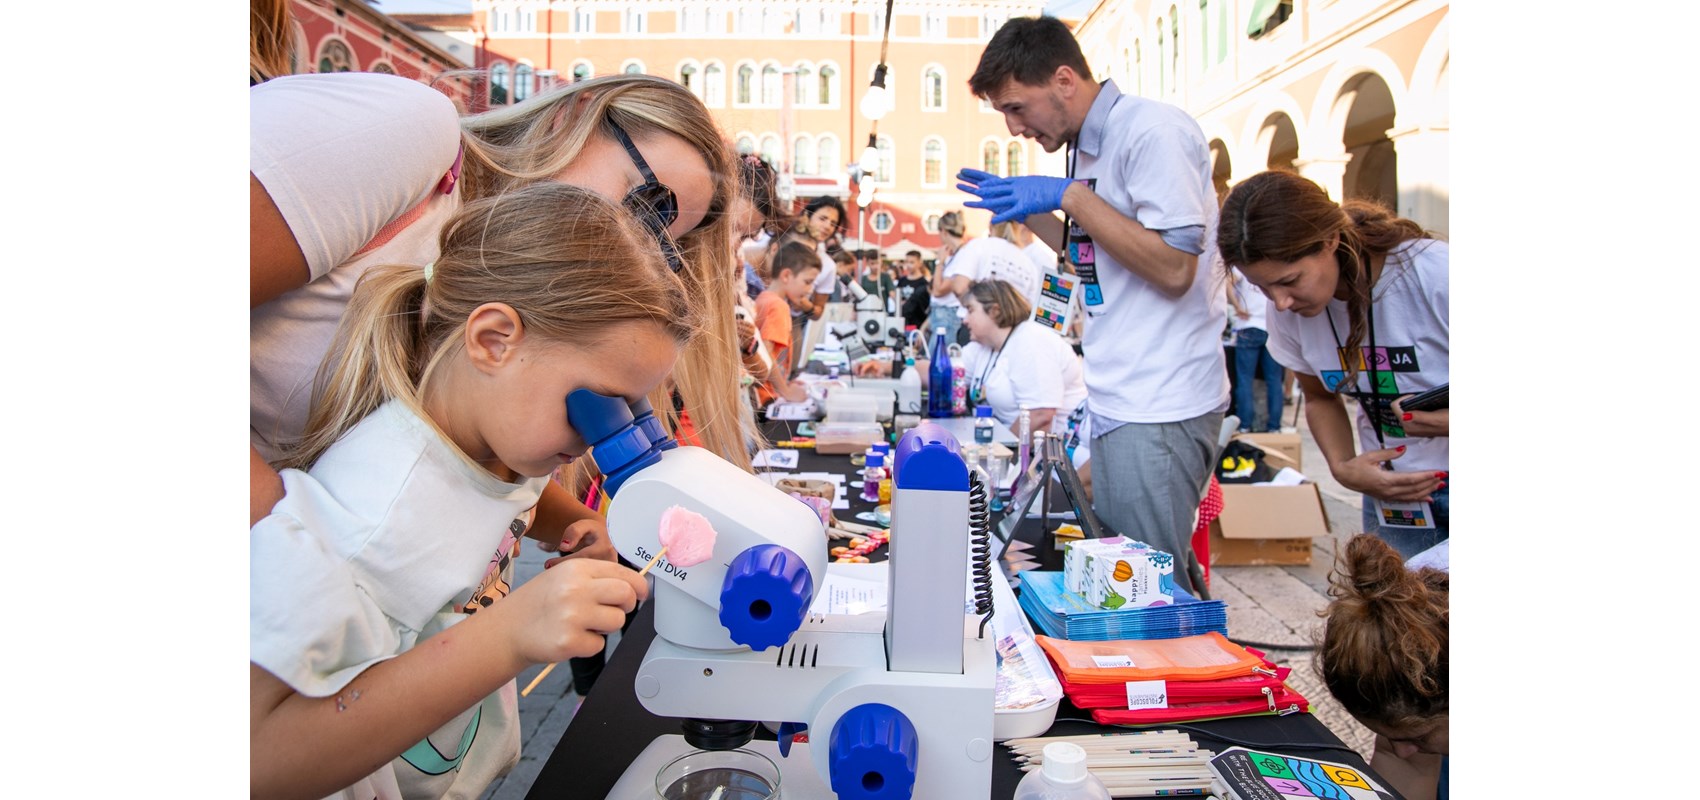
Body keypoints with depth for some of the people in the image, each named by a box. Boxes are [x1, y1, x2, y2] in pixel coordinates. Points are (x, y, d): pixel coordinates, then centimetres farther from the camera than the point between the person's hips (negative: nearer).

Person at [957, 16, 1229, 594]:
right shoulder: (1088, 147, 14)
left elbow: (1173, 266, -21)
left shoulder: (1153, 131, -13)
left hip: (1160, 410, -9)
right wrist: (1025, 209, 12)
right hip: (1116, 405, 9)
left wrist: (1070, 196, -17)